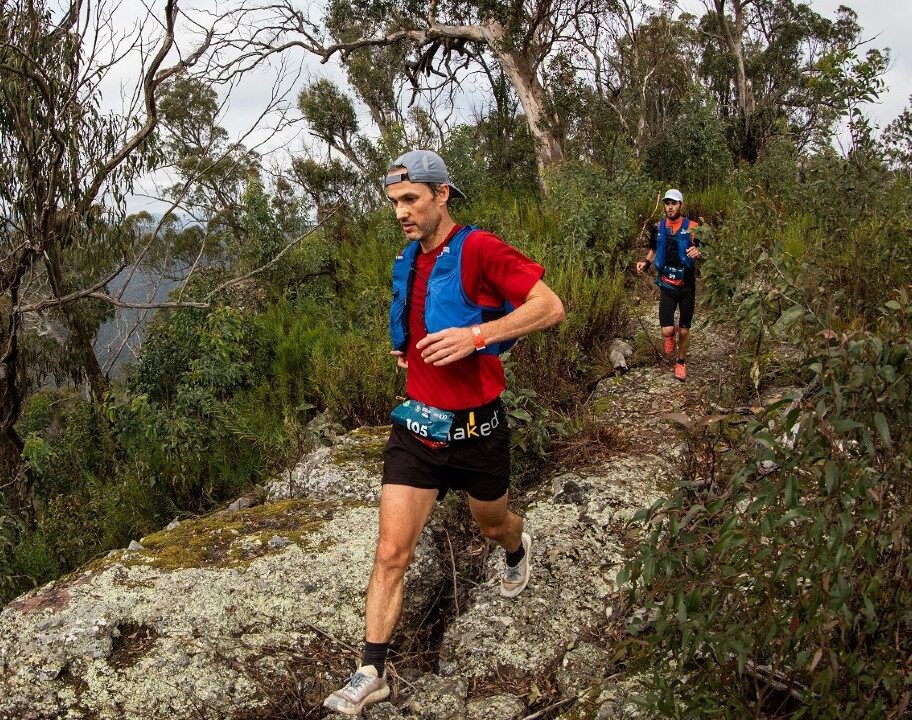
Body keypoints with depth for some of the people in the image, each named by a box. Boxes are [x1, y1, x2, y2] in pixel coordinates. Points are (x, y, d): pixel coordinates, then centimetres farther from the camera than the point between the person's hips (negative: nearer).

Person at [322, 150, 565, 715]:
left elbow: (551, 307, -24)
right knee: (392, 552, -3)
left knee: (492, 524, 23)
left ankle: (519, 549, 60)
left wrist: (477, 335, -33)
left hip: (476, 428, -4)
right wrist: (409, 347, 10)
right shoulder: (410, 261, 6)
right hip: (417, 423, 5)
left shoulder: (478, 248, -17)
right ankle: (372, 674, 6)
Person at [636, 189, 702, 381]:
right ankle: (671, 335, 28)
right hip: (667, 285, 1)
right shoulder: (657, 227, 2)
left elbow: (703, 254, -5)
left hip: (687, 285, -1)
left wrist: (698, 254, -29)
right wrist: (645, 262, -4)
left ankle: (681, 362, 32)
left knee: (684, 331, 8)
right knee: (667, 331, -10)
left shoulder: (691, 227, -7)